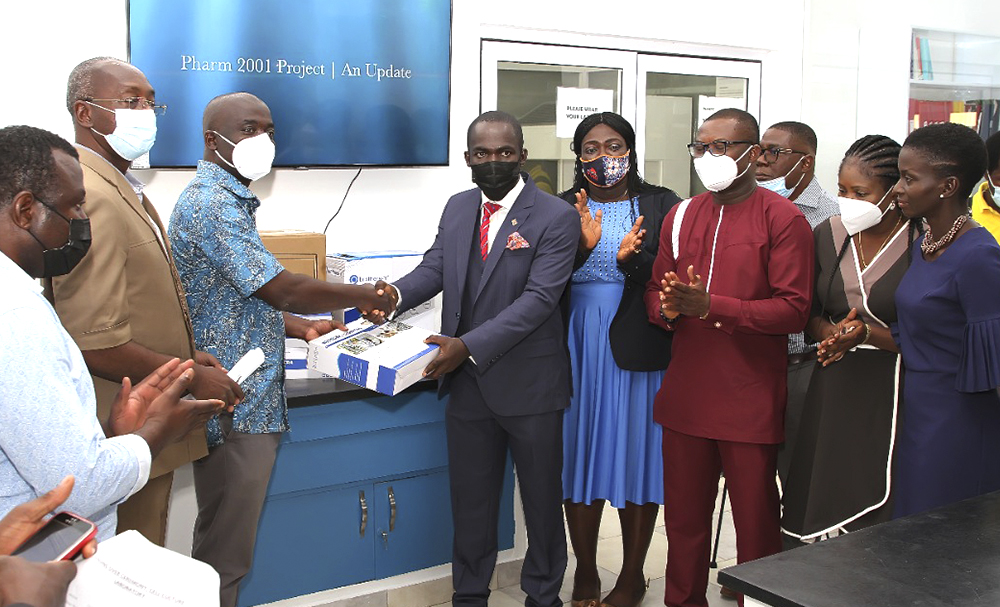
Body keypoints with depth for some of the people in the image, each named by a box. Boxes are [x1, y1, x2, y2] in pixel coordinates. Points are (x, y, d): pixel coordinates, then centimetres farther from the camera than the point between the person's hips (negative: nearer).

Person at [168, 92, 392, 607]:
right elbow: (283, 290, -20)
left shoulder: (230, 201, 17)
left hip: (247, 403, 10)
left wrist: (302, 328, 13)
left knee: (226, 544, 17)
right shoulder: (211, 204, -16)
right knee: (225, 551, 1)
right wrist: (365, 295, -7)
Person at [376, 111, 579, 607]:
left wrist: (469, 345, -28)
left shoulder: (556, 217, -12)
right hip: (467, 381, 5)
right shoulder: (457, 209, 8)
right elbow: (434, 268, 6)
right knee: (470, 497, 17)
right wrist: (396, 294, -18)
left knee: (541, 498, 12)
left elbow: (539, 298, -20)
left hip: (529, 384, -5)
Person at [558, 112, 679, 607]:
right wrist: (581, 246, -19)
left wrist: (631, 259, -24)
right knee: (580, 452, 7)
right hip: (577, 348, 2)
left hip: (638, 348, -2)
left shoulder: (661, 205, 3)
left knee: (636, 455, 5)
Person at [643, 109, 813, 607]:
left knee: (755, 527, 4)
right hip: (685, 396, 5)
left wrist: (711, 306, -21)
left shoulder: (782, 219, -5)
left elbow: (794, 309, -13)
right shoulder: (680, 217, 13)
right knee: (683, 520, 14)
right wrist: (668, 306, -10)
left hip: (750, 402, -5)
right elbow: (654, 291, 15)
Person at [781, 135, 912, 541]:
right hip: (832, 389, 5)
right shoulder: (828, 235, 7)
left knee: (877, 521, -4)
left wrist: (868, 334, -20)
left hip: (891, 396, -4)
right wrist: (830, 332, -6)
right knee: (819, 504, 4)